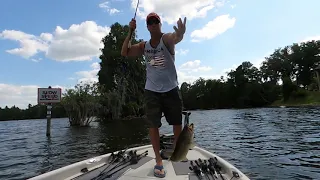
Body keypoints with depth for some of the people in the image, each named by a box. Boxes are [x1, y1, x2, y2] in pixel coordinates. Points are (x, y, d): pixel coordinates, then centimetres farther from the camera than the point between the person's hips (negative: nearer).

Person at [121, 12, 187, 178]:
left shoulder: (167, 39, -6)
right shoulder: (144, 46, 6)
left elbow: (176, 38, -30)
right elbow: (124, 53, 1)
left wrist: (181, 33, -56)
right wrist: (130, 32, -9)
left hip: (171, 89, -1)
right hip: (152, 91, 2)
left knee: (177, 123, 10)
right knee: (153, 125, -1)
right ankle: (158, 160, 11)